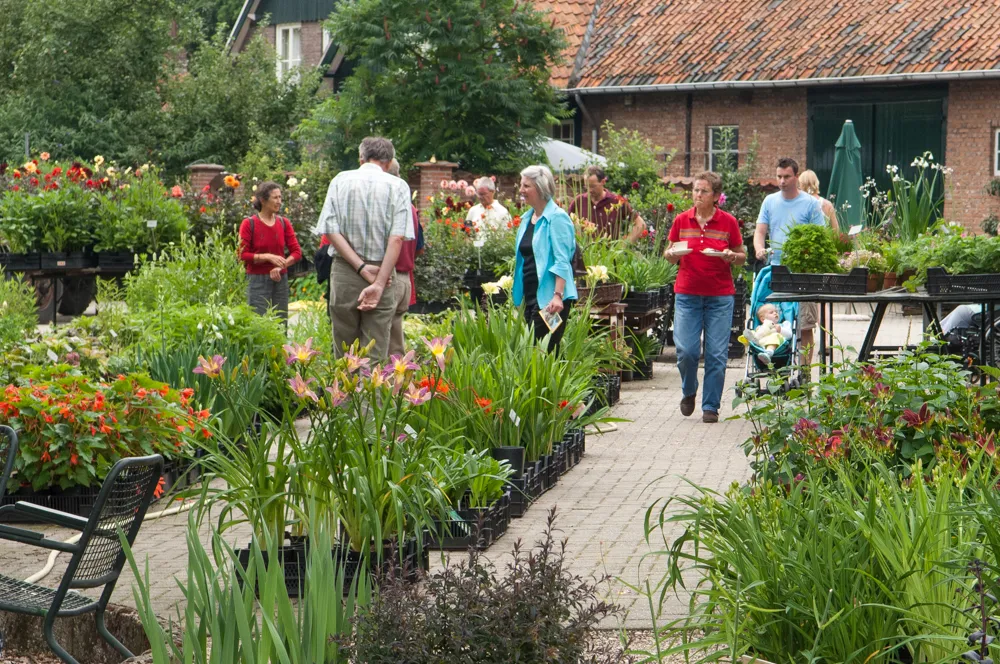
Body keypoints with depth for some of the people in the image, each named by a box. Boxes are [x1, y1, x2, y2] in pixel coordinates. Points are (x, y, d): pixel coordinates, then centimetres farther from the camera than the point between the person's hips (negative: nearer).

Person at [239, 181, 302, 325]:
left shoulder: (284, 223, 7)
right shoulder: (249, 224, -5)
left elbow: (297, 252, 4)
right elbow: (243, 255, -8)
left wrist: (281, 265, -12)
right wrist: (268, 257, -18)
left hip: (280, 280, 4)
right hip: (258, 280, -4)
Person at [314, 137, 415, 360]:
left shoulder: (340, 180, 6)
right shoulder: (398, 186, 2)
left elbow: (330, 230, -5)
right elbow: (397, 238, -9)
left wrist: (362, 267, -8)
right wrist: (379, 283, -12)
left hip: (344, 272, 1)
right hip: (383, 272, -1)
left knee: (343, 354, 10)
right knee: (375, 355, 1)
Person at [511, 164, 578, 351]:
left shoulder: (557, 218, -10)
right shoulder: (526, 218, 15)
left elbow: (562, 261, -17)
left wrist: (558, 295, -24)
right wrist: (517, 293, 22)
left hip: (549, 299, -9)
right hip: (530, 296, 9)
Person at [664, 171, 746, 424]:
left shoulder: (728, 222, 2)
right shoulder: (681, 220, 5)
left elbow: (742, 256, 9)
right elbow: (670, 254, 15)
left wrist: (730, 256, -13)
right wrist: (672, 254, -8)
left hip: (720, 296, -1)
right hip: (687, 293, 1)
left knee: (717, 353, -3)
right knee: (686, 350, -7)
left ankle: (711, 406, 9)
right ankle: (688, 391, 22)